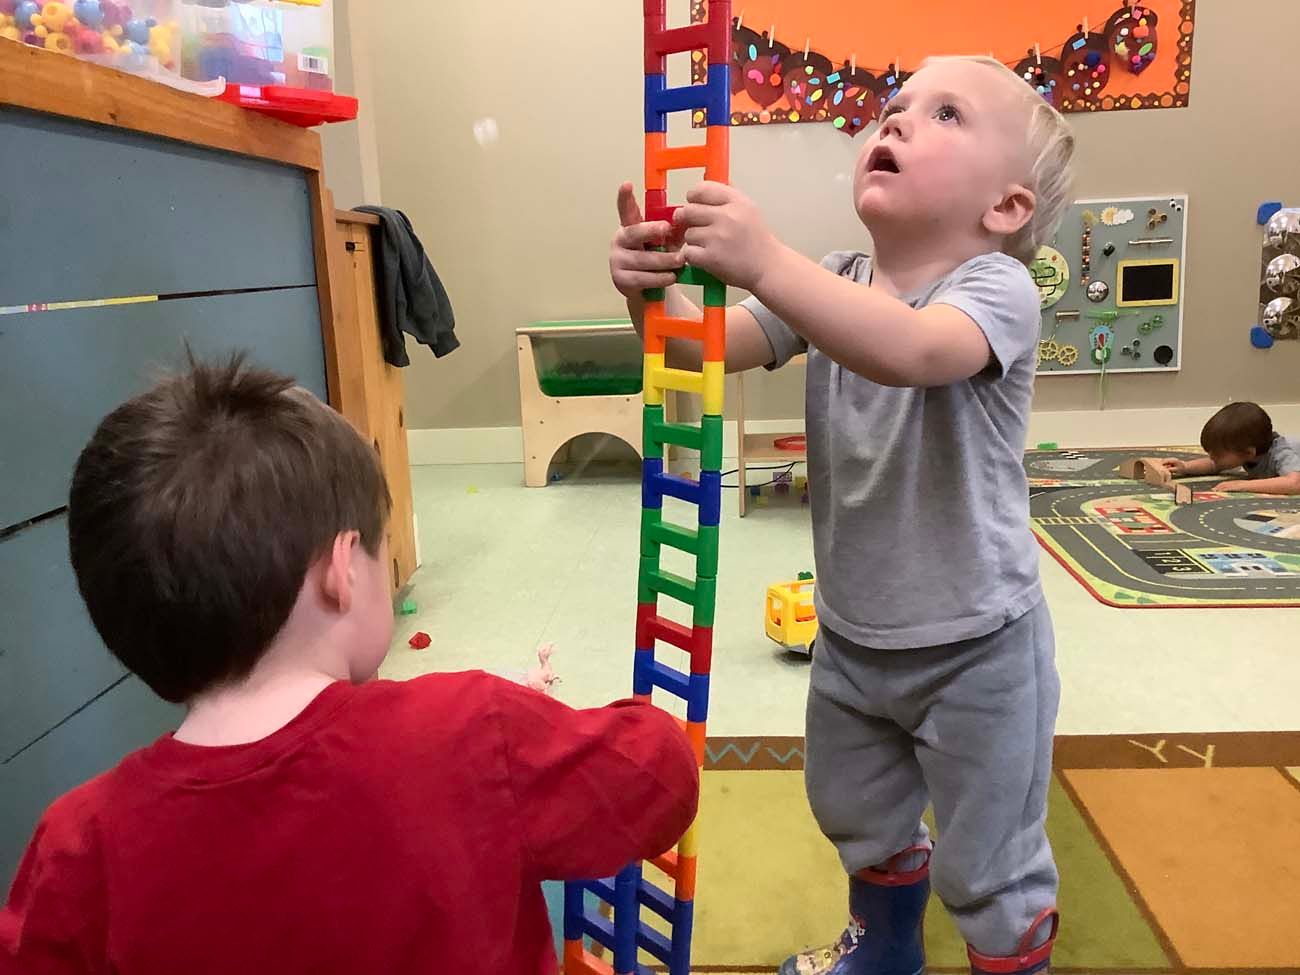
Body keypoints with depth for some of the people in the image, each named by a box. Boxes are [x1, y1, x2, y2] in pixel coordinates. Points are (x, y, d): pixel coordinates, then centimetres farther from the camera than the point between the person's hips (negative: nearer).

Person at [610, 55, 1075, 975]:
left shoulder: (997, 286, -20)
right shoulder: (834, 285, -1)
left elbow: (910, 350, -42)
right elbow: (709, 347, -11)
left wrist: (765, 261, -50)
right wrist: (655, 289, -31)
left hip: (975, 645, -6)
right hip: (850, 634, 7)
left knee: (987, 867, 12)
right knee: (860, 818, 28)